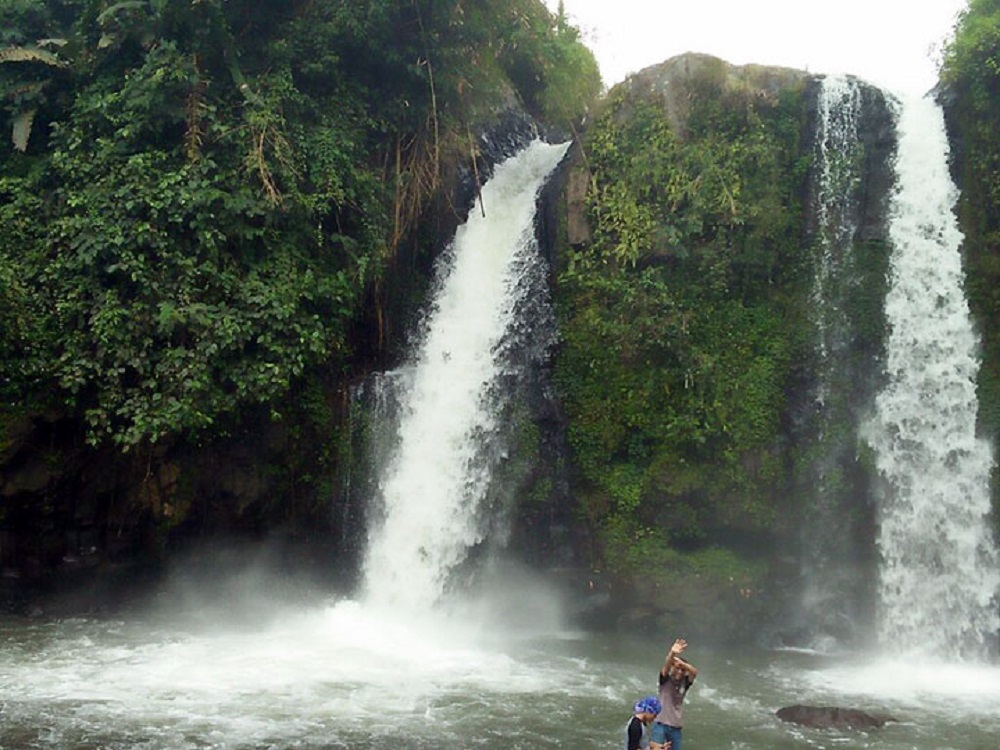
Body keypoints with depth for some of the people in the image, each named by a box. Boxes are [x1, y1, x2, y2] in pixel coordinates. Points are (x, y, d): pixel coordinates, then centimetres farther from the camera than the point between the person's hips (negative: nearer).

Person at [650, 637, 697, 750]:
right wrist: (672, 654, -45)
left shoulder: (684, 683, 5)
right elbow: (665, 668, -23)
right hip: (661, 724, -4)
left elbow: (694, 672, -12)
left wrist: (680, 661, -31)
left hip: (676, 727, 4)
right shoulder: (666, 680, -2)